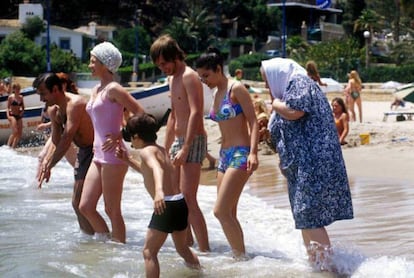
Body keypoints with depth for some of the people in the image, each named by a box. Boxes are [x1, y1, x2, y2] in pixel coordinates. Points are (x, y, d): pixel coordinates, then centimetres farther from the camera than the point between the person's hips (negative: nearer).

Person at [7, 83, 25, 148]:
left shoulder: (21, 97, 9)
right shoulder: (11, 97, -5)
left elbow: (23, 107, 17)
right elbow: (8, 107, -7)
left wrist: (22, 112, -3)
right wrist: (8, 116, -20)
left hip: (19, 116, 6)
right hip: (12, 116, -6)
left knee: (19, 134, 2)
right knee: (15, 132, -20)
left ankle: (13, 148, 10)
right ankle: (8, 146, -15)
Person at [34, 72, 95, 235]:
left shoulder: (75, 104, -24)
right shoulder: (54, 110, 5)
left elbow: (67, 139, -30)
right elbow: (56, 141, 7)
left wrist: (49, 167, -29)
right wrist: (45, 162, -12)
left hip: (96, 151, -10)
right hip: (83, 151, 10)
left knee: (82, 203, -14)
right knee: (77, 202, 14)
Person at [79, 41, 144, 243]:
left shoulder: (113, 89, -11)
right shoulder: (96, 90, 16)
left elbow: (140, 114, -15)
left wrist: (120, 137, -15)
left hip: (113, 157, -9)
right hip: (98, 156, 9)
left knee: (112, 211, -1)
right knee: (85, 206, 9)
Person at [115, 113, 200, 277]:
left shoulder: (146, 151, -7)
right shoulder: (161, 150, 19)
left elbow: (157, 168, -30)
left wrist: (159, 191, -47)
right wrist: (128, 160, 37)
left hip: (166, 205, -9)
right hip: (180, 203, 9)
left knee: (149, 252, -4)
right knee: (182, 248, 28)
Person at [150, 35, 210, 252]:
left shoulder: (189, 77, -12)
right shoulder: (172, 79, 18)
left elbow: (195, 113, -22)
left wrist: (185, 149, -27)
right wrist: (166, 149, 23)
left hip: (193, 142, -10)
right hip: (178, 141, 10)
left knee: (188, 200, -15)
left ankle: (205, 250, -14)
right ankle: (187, 244, 25)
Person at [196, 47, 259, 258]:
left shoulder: (236, 89, -9)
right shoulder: (216, 94, 15)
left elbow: (253, 121, -14)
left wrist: (253, 153, -24)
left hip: (241, 154, -9)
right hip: (224, 154, 9)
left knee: (221, 211, -16)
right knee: (228, 213, 8)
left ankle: (241, 256, -7)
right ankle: (239, 255, 15)